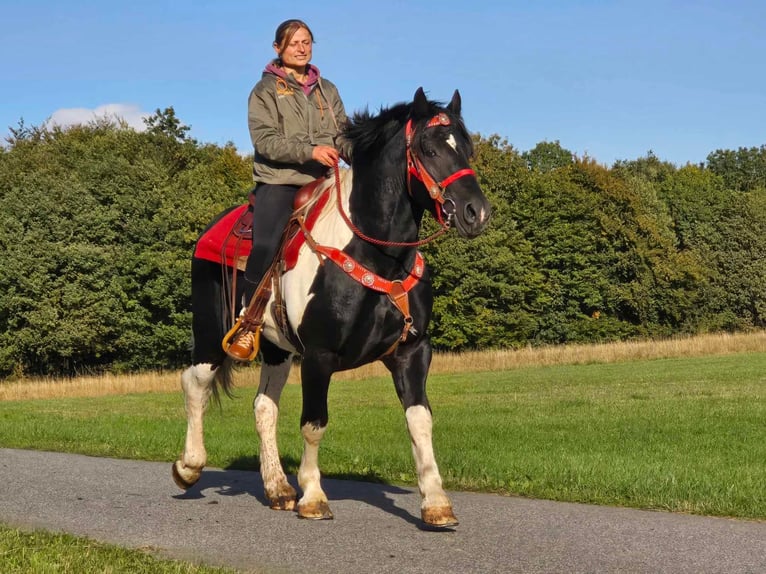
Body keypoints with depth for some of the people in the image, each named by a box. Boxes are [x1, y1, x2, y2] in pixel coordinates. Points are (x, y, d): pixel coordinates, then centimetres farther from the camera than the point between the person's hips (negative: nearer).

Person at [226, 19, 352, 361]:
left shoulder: (327, 91, 20)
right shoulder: (266, 89, 5)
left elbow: (343, 135, 14)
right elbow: (265, 140, -9)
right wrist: (309, 151, -22)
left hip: (322, 182, 5)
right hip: (278, 181, -5)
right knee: (265, 247, -25)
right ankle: (249, 324, -14)